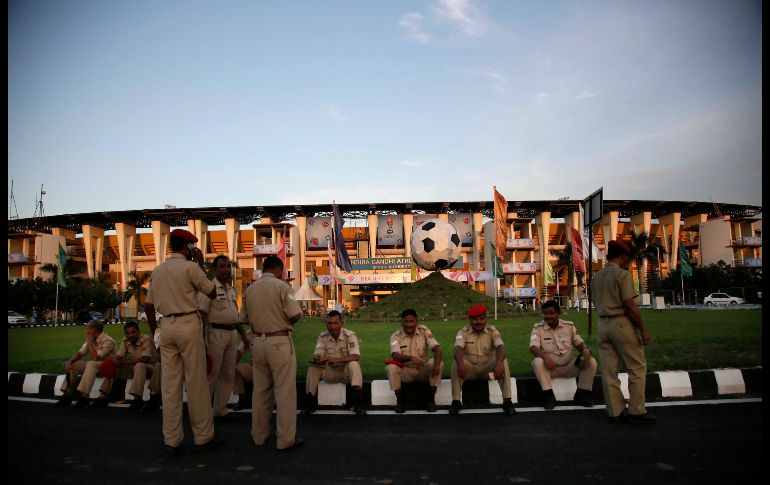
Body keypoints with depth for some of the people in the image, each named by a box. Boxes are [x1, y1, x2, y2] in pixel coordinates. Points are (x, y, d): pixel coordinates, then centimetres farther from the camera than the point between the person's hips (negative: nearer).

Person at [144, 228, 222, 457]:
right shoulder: (190, 267, -6)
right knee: (196, 383, 2)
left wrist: (155, 333, 19)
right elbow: (212, 293, 2)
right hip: (188, 325, -6)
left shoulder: (158, 270, 12)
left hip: (166, 326, 6)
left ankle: (171, 442, 13)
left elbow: (149, 305, 13)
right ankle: (203, 437, 10)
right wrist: (201, 264, 7)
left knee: (170, 385, 8)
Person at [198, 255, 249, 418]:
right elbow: (201, 314, -13)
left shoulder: (231, 289, 16)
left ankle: (220, 409, 23)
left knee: (228, 374, 12)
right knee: (211, 374, -3)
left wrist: (243, 335, 23)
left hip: (232, 333, 8)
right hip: (216, 333, -8)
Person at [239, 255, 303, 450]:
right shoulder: (281, 286, -11)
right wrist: (287, 323, 4)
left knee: (260, 390, 15)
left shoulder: (249, 289, 6)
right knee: (285, 391, 2)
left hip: (258, 341, 6)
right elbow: (296, 314, -16)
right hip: (279, 342, -6)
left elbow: (244, 318, 11)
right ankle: (286, 439, 8)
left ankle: (259, 435, 26)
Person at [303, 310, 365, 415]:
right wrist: (318, 359, -34)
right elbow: (317, 355, -6)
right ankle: (310, 403, -12)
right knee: (312, 368, -21)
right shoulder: (322, 336, -1)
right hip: (330, 372, 3)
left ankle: (358, 404, -34)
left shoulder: (350, 336, -12)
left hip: (346, 371, -3)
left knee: (353, 364, -35)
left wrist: (336, 360, -39)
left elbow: (355, 356, -24)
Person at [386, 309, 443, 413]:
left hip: (423, 370, 1)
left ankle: (431, 399, -15)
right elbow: (395, 355, -20)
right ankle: (400, 400, -12)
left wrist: (436, 364, -34)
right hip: (405, 371, -1)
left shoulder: (424, 331, -2)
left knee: (440, 364, -26)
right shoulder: (396, 336, -4)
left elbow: (437, 348, -13)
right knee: (390, 368, -29)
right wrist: (411, 358, -40)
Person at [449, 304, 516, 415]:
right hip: (470, 368, 0)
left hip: (488, 368, 0)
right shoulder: (463, 332, -5)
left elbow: (500, 347, -23)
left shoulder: (493, 331, -5)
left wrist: (498, 364, -45)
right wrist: (461, 364, -46)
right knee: (456, 363, -30)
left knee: (503, 361, -29)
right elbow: (458, 348, -23)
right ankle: (456, 401, -22)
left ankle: (507, 401, -24)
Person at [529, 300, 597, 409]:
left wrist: (585, 349, -17)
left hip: (569, 366, 3)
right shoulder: (538, 328, -1)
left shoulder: (569, 326, 7)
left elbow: (579, 342, 8)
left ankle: (581, 395, -7)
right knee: (537, 362, -34)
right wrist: (545, 356, -34)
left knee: (591, 361, -19)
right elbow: (533, 347, -13)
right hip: (550, 367, -2)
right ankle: (549, 396, -24)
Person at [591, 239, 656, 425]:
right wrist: (643, 329, -10)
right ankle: (636, 412, 3)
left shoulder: (596, 277, 13)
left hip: (603, 324, 7)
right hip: (621, 323, -7)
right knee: (637, 367, 3)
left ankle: (615, 411, 13)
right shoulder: (622, 274, -10)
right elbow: (630, 306, -14)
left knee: (609, 370, 7)